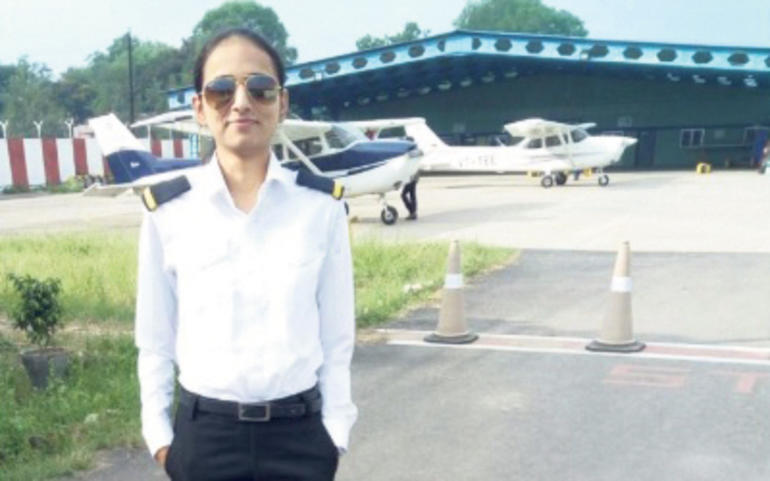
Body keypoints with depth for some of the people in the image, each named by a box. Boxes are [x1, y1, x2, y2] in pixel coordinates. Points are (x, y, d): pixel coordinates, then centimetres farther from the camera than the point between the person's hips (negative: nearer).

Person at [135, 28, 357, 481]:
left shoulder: (322, 205, -5)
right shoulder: (168, 211, -5)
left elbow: (337, 336, 0)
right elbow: (155, 339, 4)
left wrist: (335, 431, 1)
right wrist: (160, 434, 4)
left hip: (298, 432, 0)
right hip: (205, 434, 0)